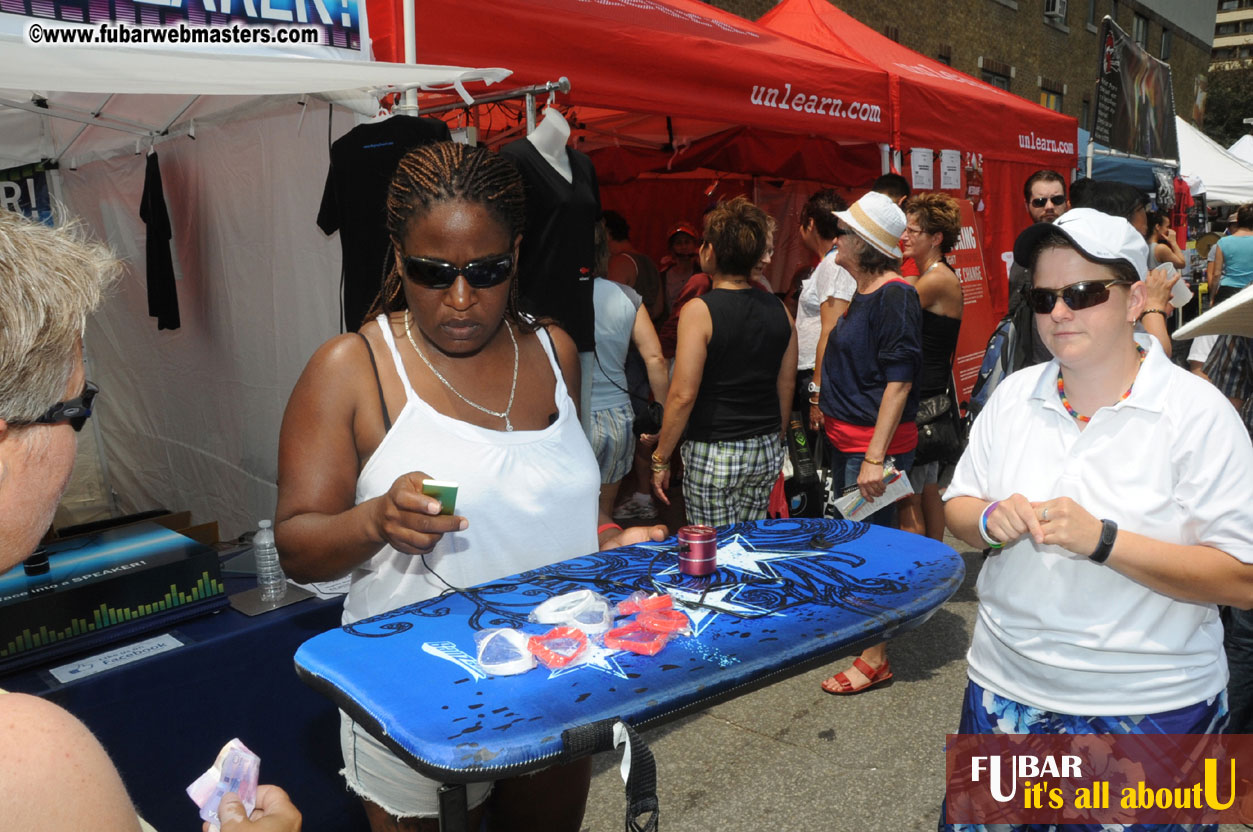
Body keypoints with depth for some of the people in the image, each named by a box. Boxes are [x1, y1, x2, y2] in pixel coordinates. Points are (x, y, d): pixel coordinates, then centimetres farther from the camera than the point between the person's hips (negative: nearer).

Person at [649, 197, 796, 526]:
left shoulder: (699, 311, -14)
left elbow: (683, 395, -16)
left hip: (713, 452, -6)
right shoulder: (778, 310, 4)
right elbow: (786, 387, 11)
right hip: (766, 451, 6)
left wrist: (660, 459, -7)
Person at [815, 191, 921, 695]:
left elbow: (899, 381, -22)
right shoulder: (864, 294, 13)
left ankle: (875, 659, 11)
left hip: (875, 446, -10)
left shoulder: (894, 296, -17)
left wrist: (876, 456, -25)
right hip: (846, 443, 10)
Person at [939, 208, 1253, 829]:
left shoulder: (1197, 413, -12)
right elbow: (956, 509, 8)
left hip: (1150, 708, -3)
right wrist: (990, 520, -14)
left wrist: (1102, 541, -26)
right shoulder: (1015, 395, 1)